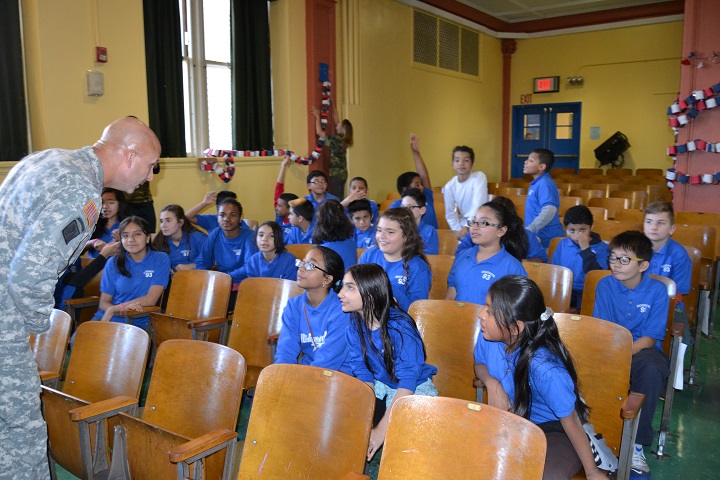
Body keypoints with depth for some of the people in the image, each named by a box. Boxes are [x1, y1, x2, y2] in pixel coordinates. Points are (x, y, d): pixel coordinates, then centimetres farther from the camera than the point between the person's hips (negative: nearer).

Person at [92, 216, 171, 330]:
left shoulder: (161, 259, 0)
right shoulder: (113, 263, 8)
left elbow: (150, 300, -8)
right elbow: (104, 302, 4)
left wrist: (113, 309, -9)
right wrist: (123, 308, -19)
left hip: (138, 322, -2)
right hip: (106, 317, 2)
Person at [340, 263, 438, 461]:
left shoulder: (400, 327, -28)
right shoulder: (355, 329, -7)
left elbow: (407, 383, -31)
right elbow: (363, 375, -5)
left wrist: (381, 429, -37)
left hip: (416, 390, -6)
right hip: (380, 387, 6)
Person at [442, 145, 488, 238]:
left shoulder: (479, 177, -17)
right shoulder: (449, 186, -8)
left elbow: (478, 205, -26)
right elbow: (450, 214, -2)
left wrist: (468, 227, -33)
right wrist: (458, 230, -13)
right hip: (463, 223, 3)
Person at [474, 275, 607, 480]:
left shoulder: (544, 368, -34)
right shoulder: (488, 337, -15)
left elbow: (571, 420, -22)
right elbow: (480, 365, 9)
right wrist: (492, 383, -14)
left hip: (553, 432, -6)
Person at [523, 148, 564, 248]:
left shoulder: (544, 184, -17)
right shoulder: (538, 183, 12)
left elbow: (549, 211, -30)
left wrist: (528, 231, -29)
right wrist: (528, 230, 24)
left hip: (545, 238, -10)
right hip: (539, 236, 10)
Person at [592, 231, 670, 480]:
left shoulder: (657, 290, -8)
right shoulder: (605, 285, -2)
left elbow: (650, 338, -11)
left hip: (641, 348, -1)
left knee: (652, 369, -37)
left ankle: (636, 443, -22)